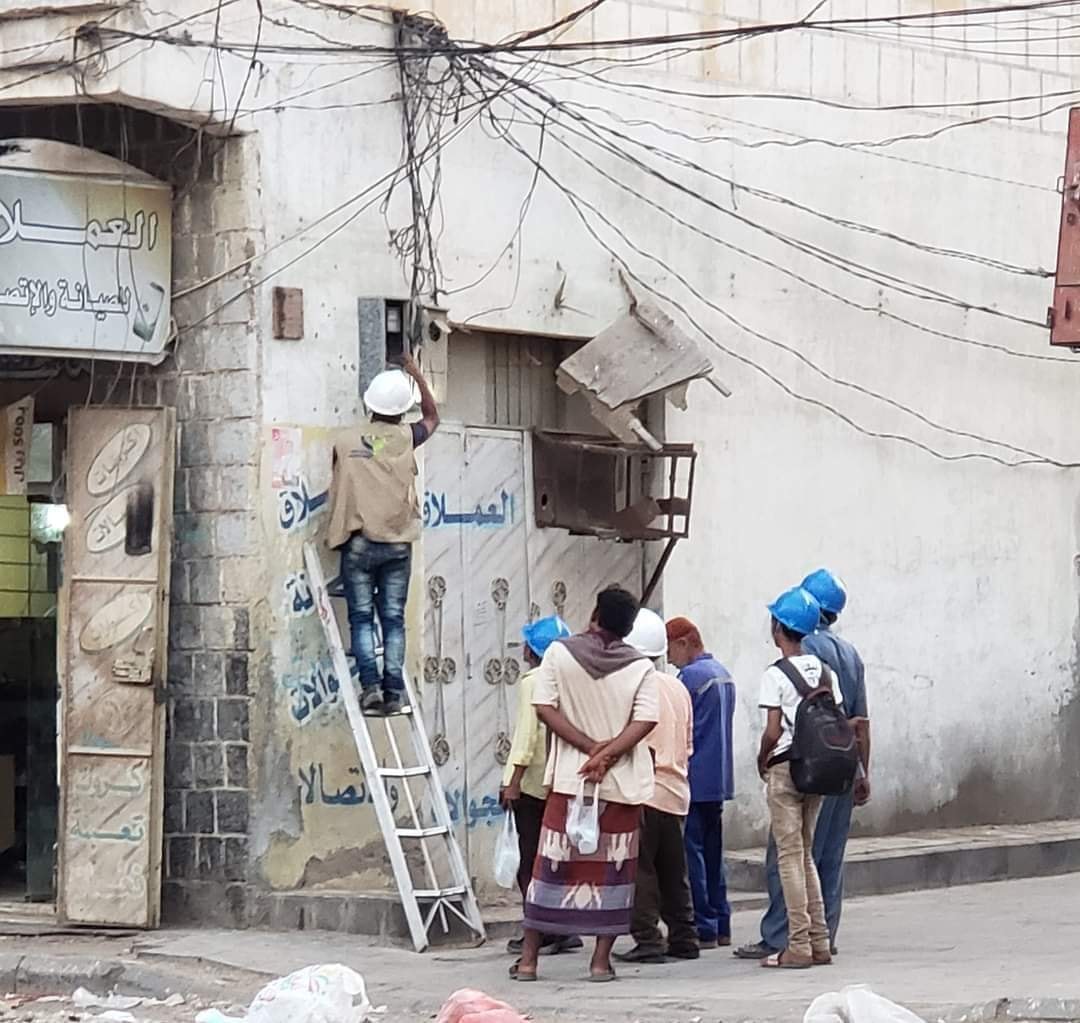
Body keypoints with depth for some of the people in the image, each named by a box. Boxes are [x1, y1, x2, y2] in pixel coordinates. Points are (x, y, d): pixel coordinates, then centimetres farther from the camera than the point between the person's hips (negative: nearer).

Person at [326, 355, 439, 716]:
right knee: (393, 619, 4)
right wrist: (417, 376, 27)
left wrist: (337, 535, 25)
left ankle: (370, 684, -13)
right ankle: (393, 691, -2)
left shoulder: (346, 443, 1)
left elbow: (338, 493, 10)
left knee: (361, 617, 1)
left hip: (359, 541, -1)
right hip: (397, 542, 1)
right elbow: (432, 417, 22)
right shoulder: (404, 438, 1)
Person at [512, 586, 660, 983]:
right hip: (622, 785, 0)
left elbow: (545, 708, -7)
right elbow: (645, 722, -12)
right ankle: (601, 960, 5)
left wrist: (591, 747, -9)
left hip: (569, 779, 0)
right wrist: (607, 754, -17)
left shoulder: (559, 653, -2)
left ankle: (528, 959, 8)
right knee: (612, 870, 7)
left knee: (552, 866, 6)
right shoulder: (641, 667, -2)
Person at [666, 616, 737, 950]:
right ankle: (721, 925, 15)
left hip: (694, 781, -9)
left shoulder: (690, 676, -14)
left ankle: (702, 928, -5)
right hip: (719, 780, 9)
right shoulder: (723, 674, 15)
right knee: (713, 852, 13)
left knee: (691, 852, -5)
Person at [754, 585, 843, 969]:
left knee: (790, 857, -2)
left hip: (785, 768, -6)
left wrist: (762, 761, 1)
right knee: (805, 854, 15)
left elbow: (772, 731, -16)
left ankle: (798, 947, -3)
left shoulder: (776, 675, -12)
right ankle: (819, 942, 13)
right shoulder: (825, 671, 7)